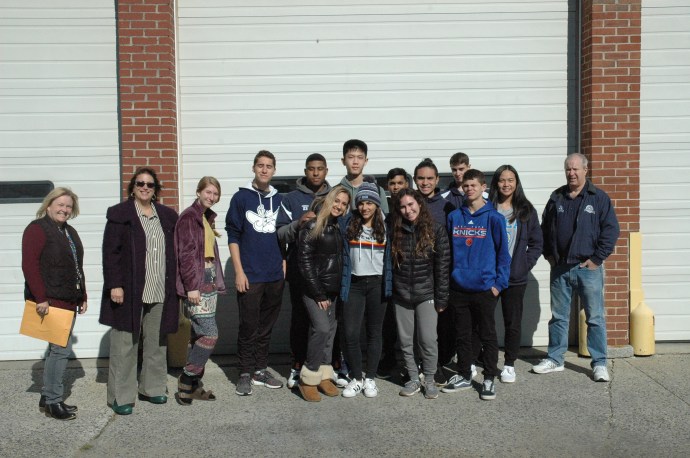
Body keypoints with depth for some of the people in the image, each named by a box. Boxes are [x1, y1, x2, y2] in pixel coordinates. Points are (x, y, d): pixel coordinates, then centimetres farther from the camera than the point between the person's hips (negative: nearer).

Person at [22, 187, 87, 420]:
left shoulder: (70, 232, 19)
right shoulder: (37, 229, -8)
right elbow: (29, 265, -16)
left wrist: (82, 297, 21)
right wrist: (40, 298, -20)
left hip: (68, 301, 9)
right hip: (49, 301, -9)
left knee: (59, 348, 11)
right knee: (61, 348, -9)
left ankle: (48, 397, 21)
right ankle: (53, 401, 2)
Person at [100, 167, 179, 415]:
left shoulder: (167, 216, 12)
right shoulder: (119, 214, -1)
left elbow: (174, 253, 16)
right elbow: (110, 252, -6)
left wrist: (174, 285, 11)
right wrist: (114, 285, -13)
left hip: (159, 292, 5)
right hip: (128, 291, -5)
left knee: (157, 343, 12)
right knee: (125, 344, 0)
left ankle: (152, 388, 26)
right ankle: (120, 396, 9)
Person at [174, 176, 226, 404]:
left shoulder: (208, 217, 16)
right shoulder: (188, 217, -10)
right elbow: (186, 254, -15)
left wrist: (216, 281, 15)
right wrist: (192, 286, -18)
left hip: (209, 282, 9)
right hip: (195, 284, -9)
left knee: (199, 335, 11)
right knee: (210, 335, -11)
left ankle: (193, 384, 19)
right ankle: (187, 382, 2)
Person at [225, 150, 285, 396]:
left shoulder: (278, 199, 10)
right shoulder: (241, 198, -1)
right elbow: (233, 236, -3)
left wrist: (284, 266, 9)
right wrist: (239, 271, -9)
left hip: (275, 276, 4)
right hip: (250, 276, -4)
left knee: (266, 327, 11)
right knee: (248, 326, -1)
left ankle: (261, 370, 22)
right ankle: (246, 373, 11)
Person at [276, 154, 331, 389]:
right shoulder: (291, 199, 5)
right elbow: (280, 234, -1)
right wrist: (298, 223, -18)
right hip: (300, 268, -1)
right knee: (300, 317, 5)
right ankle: (298, 365, 16)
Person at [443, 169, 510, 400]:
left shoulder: (493, 218, -5)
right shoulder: (454, 217, 5)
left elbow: (503, 253, -5)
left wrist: (499, 283, -10)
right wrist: (447, 281, 7)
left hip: (485, 288, -3)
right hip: (459, 288, 4)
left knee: (487, 335, 6)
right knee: (462, 334, 14)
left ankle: (489, 379, 18)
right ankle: (464, 376, 27)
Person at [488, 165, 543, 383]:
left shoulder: (526, 210, 5)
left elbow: (537, 243, 8)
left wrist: (525, 264, -3)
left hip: (515, 277, 1)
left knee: (513, 323, 8)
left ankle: (509, 365, 21)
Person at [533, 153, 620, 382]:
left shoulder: (599, 198, -2)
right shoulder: (556, 198, 9)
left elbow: (611, 230, -6)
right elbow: (544, 228, 17)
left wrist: (597, 258, -10)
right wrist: (548, 254, 8)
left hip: (588, 268, -4)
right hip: (559, 268, 4)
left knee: (595, 317, 1)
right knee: (558, 316, 12)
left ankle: (599, 363, 10)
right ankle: (554, 359, 22)